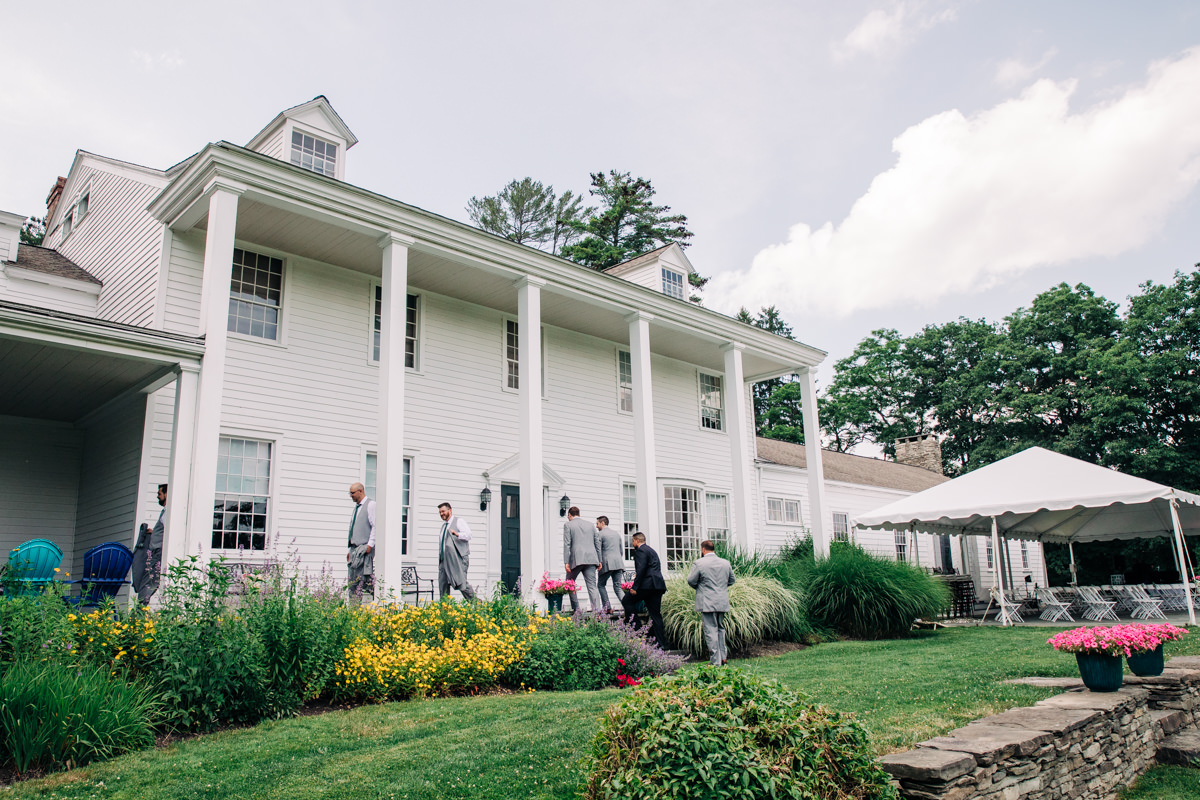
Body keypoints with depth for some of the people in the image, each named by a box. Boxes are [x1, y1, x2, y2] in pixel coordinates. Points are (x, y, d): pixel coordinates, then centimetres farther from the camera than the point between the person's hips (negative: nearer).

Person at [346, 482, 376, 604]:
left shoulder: (371, 505, -4)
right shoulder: (356, 507, 22)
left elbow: (375, 526, -12)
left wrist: (370, 545, -17)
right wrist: (348, 549, 18)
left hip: (364, 548, -8)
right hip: (354, 549, 8)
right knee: (351, 582, 5)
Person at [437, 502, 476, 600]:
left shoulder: (459, 521, 2)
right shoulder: (443, 525, 25)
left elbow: (468, 535, -13)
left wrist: (456, 534, -31)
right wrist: (439, 560, 22)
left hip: (458, 559, -7)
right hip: (444, 561, 7)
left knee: (461, 583, -15)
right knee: (442, 587, 1)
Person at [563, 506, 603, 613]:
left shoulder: (568, 525, 5)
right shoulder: (590, 525, 19)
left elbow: (567, 544, -4)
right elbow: (597, 543, 17)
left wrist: (566, 562, -7)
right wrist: (599, 561, 20)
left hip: (576, 559, -4)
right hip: (591, 559, 4)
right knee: (592, 586, -1)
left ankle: (576, 610, 9)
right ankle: (597, 611, -14)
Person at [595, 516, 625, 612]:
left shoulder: (600, 534, 0)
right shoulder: (617, 533, 20)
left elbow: (598, 550, -4)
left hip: (607, 564, -6)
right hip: (619, 563, 6)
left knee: (601, 585, 9)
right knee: (617, 587, 5)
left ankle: (607, 608, -1)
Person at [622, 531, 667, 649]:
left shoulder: (640, 550, -4)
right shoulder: (651, 550, 26)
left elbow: (641, 569, -16)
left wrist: (635, 587, -17)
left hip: (648, 585, -9)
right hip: (658, 586, 9)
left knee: (626, 601, 1)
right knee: (655, 614, 8)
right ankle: (661, 643, 5)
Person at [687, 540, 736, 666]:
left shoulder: (699, 563, -10)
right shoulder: (725, 563, 6)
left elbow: (691, 581, -7)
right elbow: (731, 580, 15)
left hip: (707, 603, -5)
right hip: (722, 602, 5)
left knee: (711, 631, -2)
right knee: (720, 628, 19)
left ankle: (715, 661, -1)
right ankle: (723, 657, 23)